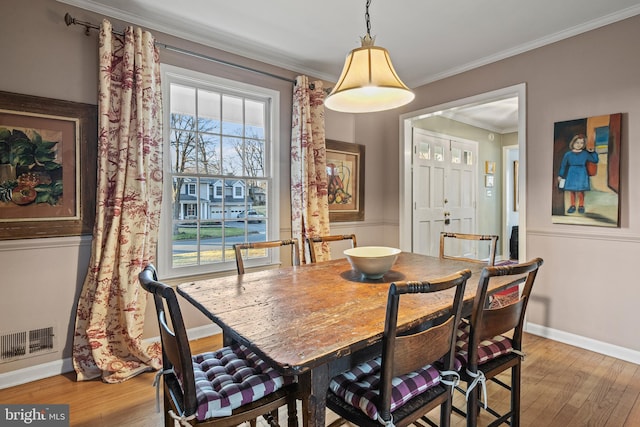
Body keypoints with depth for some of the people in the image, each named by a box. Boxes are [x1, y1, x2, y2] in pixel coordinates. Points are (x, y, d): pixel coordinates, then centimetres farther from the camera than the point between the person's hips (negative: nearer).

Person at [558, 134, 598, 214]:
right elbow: (563, 165, 5)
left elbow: (595, 160, 10)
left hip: (581, 174, -1)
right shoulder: (568, 154, -1)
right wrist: (560, 175, 4)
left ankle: (581, 206, 15)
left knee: (580, 191, -4)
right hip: (571, 174, 1)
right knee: (572, 191, 6)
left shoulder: (585, 154, 1)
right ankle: (573, 205, 20)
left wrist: (593, 152, -2)